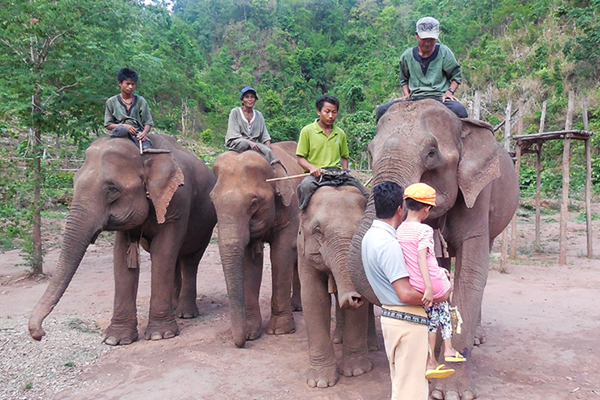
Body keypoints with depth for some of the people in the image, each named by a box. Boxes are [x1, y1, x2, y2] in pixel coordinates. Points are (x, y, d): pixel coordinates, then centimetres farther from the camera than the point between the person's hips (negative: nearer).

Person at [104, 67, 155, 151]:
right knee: (121, 129, -39)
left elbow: (148, 123, 9)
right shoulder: (111, 102, 12)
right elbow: (108, 125, 8)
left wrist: (144, 133, -15)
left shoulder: (141, 101, 14)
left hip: (138, 133, 1)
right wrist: (124, 126, -12)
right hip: (120, 133, 0)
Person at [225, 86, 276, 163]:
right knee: (245, 143, -38)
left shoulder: (259, 115, 14)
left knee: (268, 151, -26)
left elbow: (265, 136, 12)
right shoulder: (235, 112, 1)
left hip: (253, 143, 4)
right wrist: (249, 142, -21)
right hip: (236, 142, -3)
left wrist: (269, 147, -9)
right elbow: (234, 134, -7)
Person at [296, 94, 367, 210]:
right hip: (316, 174, -4)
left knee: (365, 195, -14)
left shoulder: (340, 133, 19)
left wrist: (344, 170, 8)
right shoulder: (307, 131, 5)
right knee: (305, 186, -38)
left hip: (338, 173, 4)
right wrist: (312, 167, -17)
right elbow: (300, 158, 3)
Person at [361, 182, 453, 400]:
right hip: (408, 321, -10)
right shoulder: (389, 244, -24)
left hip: (390, 316, 10)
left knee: (401, 382, 22)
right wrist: (438, 296, -10)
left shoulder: (371, 236, 7)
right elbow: (406, 294, -26)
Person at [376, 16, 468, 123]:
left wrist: (450, 91, -5)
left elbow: (456, 76, 14)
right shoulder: (407, 56, 11)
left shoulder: (444, 52, 7)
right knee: (381, 111, -20)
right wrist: (406, 94, 6)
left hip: (440, 97, -1)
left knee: (459, 110, -37)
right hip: (414, 98, 2)